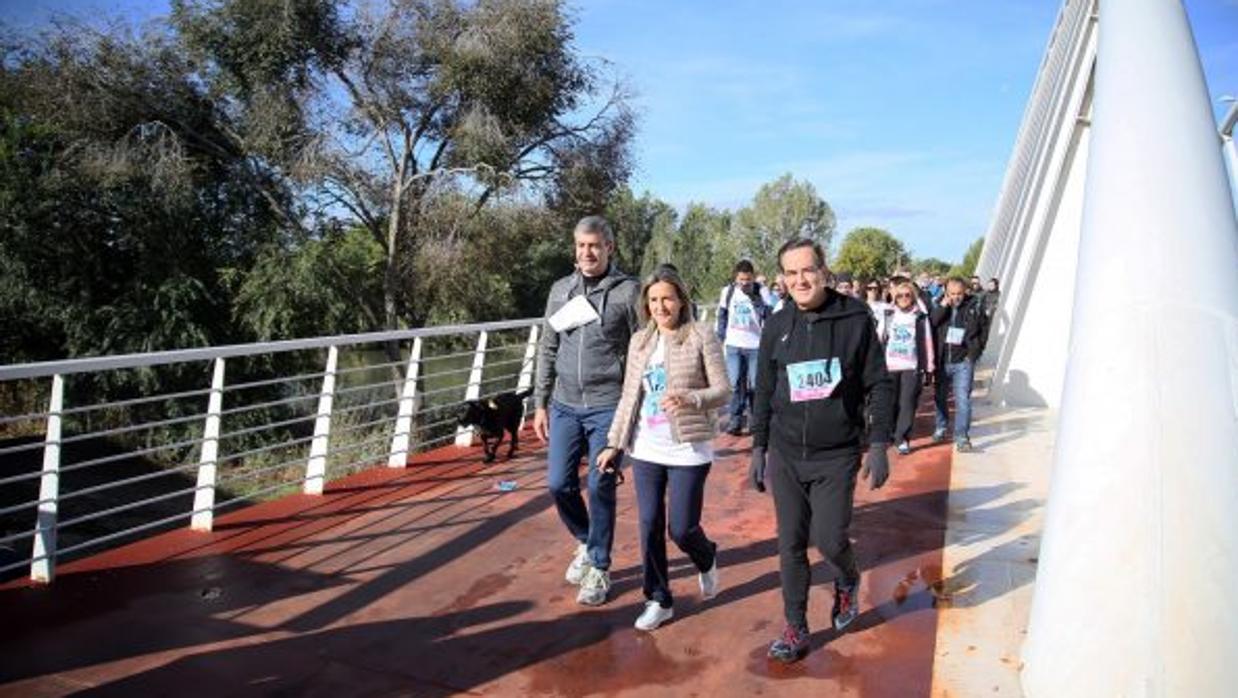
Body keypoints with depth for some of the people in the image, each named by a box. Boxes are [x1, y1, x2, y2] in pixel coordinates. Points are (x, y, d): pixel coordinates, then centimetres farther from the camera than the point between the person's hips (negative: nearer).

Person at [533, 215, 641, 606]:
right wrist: (541, 404, 10)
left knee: (600, 489, 3)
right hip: (565, 407, 4)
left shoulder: (627, 291, -6)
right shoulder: (561, 290, 8)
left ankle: (599, 569, 21)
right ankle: (585, 542, 35)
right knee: (559, 484, 7)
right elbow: (548, 350, 12)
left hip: (607, 408, -4)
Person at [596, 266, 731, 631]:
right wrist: (613, 443, 9)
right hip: (645, 450, 4)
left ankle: (707, 560, 36)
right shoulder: (639, 342, 7)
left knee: (681, 529, 0)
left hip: (688, 451, -4)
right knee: (649, 526, 8)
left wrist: (690, 399, -28)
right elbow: (628, 396, 11)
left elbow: (724, 391, -9)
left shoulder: (702, 338, -8)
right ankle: (659, 600, 26)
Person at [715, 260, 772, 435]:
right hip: (733, 345, 2)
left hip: (755, 345, -2)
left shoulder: (762, 292, -2)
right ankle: (735, 419, 4)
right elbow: (722, 316, 13)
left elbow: (768, 316, -10)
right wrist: (721, 338, 9)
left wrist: (754, 297, -19)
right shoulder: (728, 291, 5)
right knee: (735, 384, -2)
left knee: (755, 384, 3)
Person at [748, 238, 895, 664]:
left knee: (829, 538, -5)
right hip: (785, 456, 3)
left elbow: (879, 386, -3)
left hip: (836, 456, -3)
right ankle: (796, 629, 24)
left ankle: (847, 583, 31)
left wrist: (878, 444, -8)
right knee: (791, 545, 7)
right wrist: (758, 448, 9)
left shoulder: (855, 319, -6)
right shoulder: (777, 326, 2)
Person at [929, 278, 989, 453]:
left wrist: (976, 350, -1)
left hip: (963, 361, -2)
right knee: (940, 397, 16)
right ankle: (940, 429, 35)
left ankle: (962, 437, -3)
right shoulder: (940, 305, -1)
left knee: (963, 399, -9)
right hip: (941, 360, 2)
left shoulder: (974, 306, -4)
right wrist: (943, 306, -20)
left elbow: (984, 328, 5)